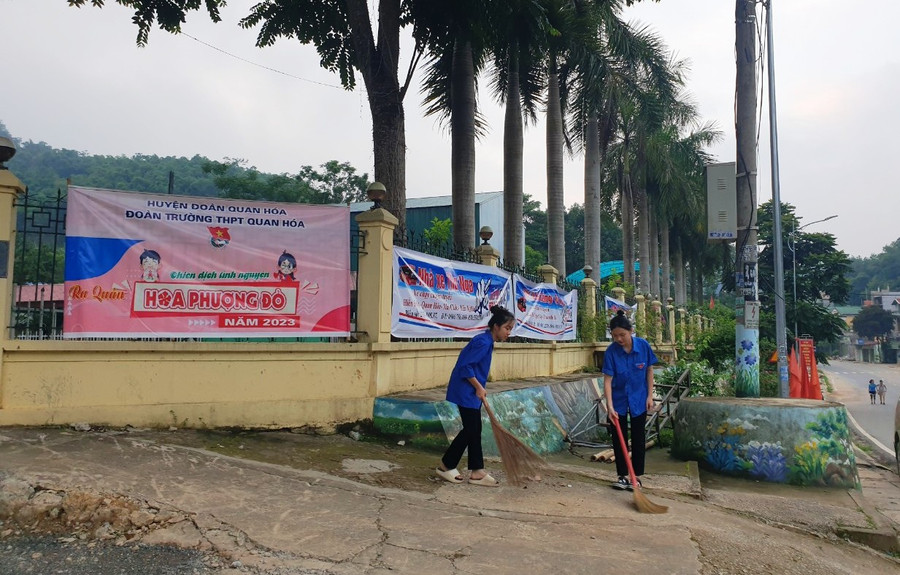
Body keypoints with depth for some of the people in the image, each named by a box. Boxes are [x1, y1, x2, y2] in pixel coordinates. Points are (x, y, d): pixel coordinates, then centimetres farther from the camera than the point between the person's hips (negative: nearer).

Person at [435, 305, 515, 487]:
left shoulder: (487, 341, 10)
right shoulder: (483, 342, -20)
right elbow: (465, 366, -23)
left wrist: (479, 388, 14)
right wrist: (478, 387, -18)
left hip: (471, 392, 10)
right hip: (465, 391, -10)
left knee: (474, 430, 10)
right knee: (471, 429, -2)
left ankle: (476, 472, 15)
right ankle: (445, 466, 11)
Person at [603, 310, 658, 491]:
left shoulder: (643, 345, -16)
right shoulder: (611, 351, -19)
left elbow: (649, 370, -2)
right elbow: (607, 380, -18)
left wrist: (650, 396, -3)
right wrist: (610, 406, -24)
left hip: (638, 400, 0)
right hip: (618, 401, 0)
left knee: (638, 438, 7)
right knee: (618, 438, 6)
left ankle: (637, 477, 18)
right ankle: (622, 476, 18)